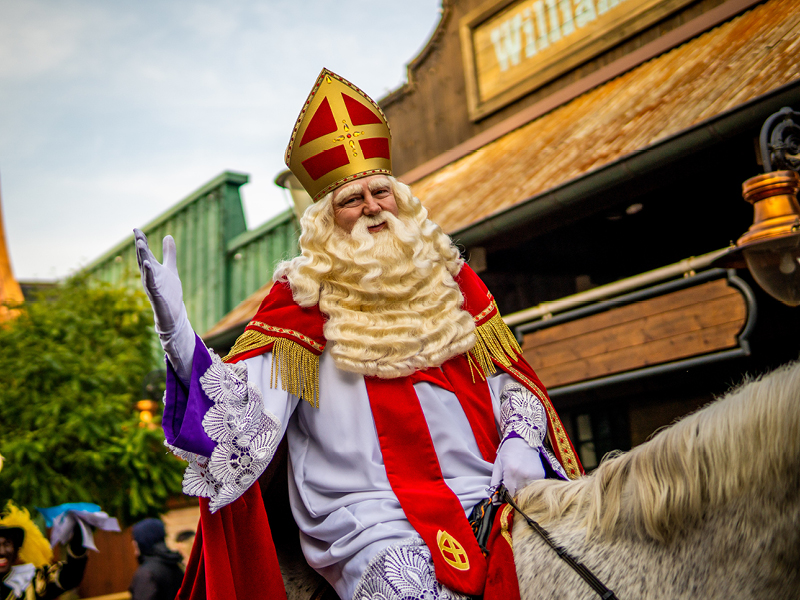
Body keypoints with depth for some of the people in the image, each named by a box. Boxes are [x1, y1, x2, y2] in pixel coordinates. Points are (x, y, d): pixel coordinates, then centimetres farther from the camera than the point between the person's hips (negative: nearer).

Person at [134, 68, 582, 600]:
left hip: (484, 496, 5)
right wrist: (175, 327, -23)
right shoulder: (304, 297, 2)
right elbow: (241, 402, -8)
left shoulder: (449, 277, 13)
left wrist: (519, 440, -3)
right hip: (372, 517, -4)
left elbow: (510, 377, 16)